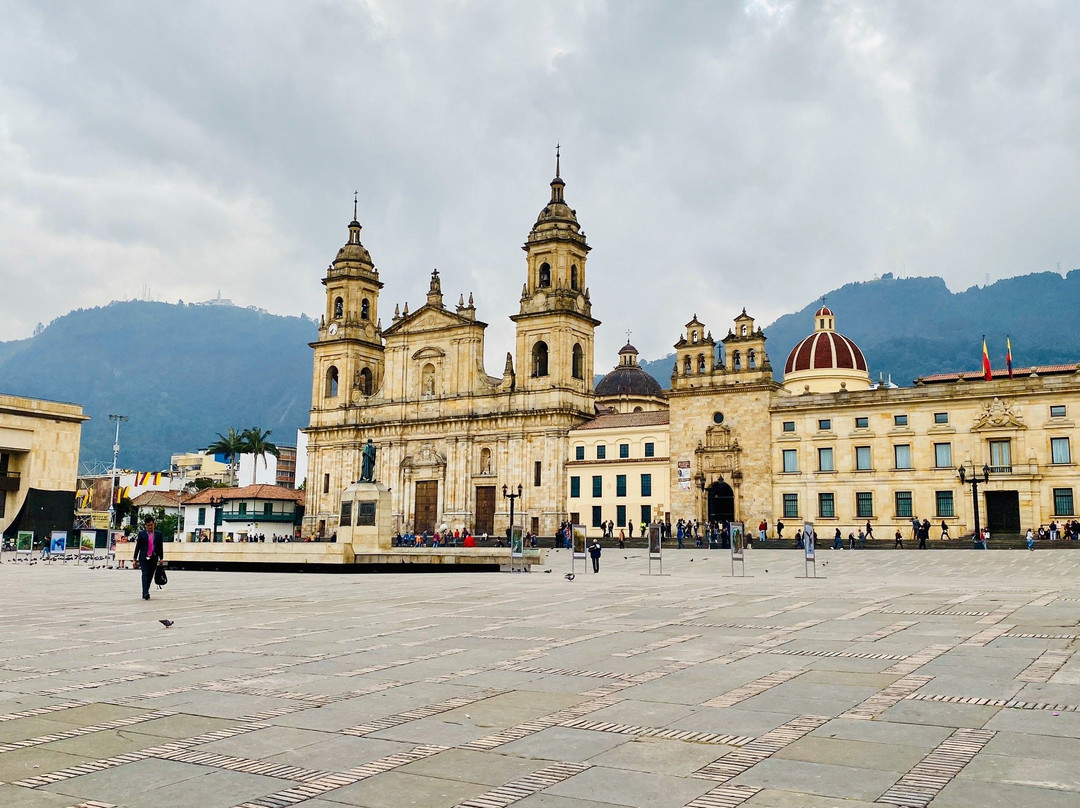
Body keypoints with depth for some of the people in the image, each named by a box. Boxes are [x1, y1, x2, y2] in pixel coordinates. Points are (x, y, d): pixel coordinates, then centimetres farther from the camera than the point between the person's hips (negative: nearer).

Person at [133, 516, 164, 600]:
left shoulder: (158, 534, 8)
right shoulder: (141, 533, 3)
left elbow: (160, 547, 10)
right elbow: (138, 546, 4)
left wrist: (161, 558, 6)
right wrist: (135, 558, 1)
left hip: (154, 558, 3)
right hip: (144, 558, -3)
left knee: (150, 576, 5)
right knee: (145, 574, -13)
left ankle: (145, 593, 15)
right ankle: (146, 594, -20)